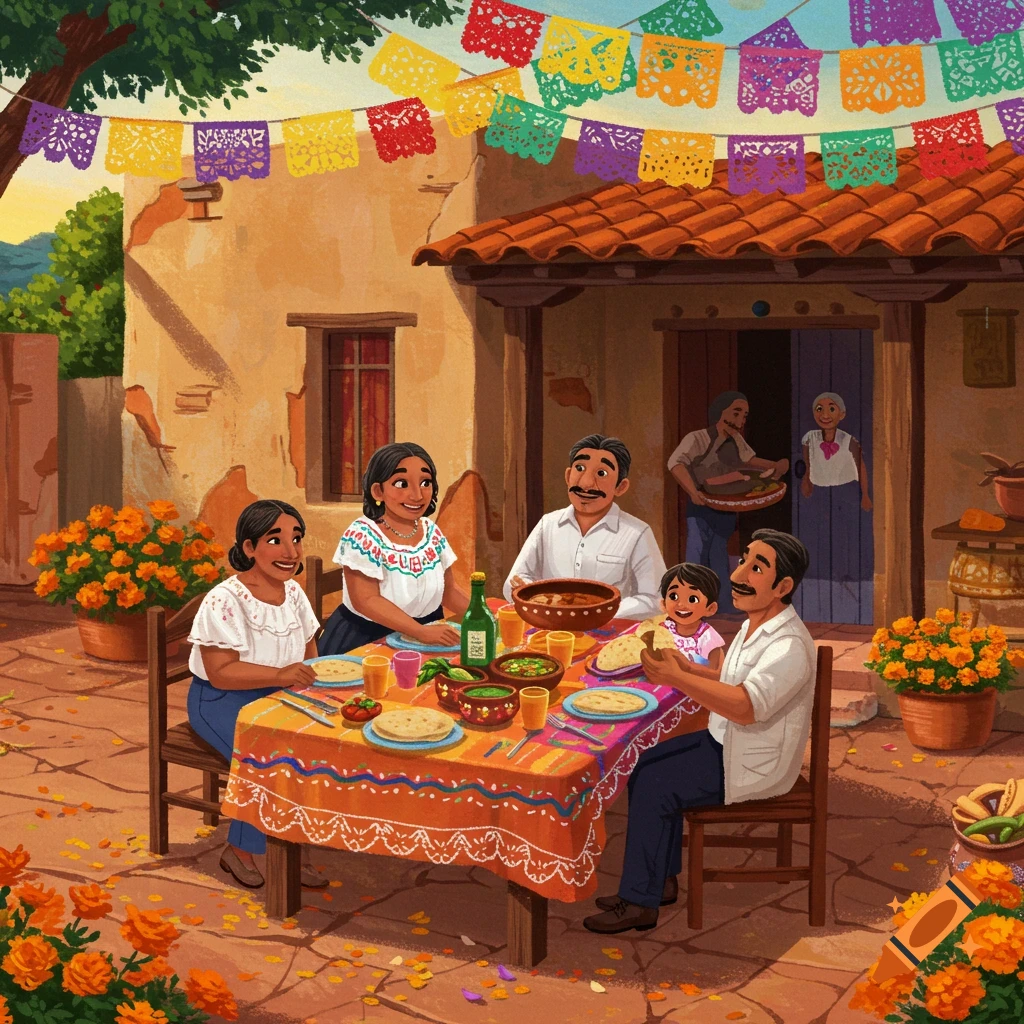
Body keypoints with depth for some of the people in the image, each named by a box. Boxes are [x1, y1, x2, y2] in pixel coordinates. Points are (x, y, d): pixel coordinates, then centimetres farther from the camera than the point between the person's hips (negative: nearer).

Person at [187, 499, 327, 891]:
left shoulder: (293, 593, 4)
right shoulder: (224, 601, -19)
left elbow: (309, 652, 12)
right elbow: (221, 672, -24)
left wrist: (308, 675, -12)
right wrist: (280, 675, -37)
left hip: (275, 697, 7)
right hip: (222, 701, -7)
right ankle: (240, 850, -6)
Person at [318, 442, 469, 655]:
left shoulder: (432, 532, 4)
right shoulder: (362, 536, -15)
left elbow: (447, 589, 14)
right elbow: (366, 601, -21)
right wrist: (421, 632, -28)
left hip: (424, 643, 5)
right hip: (365, 642, -5)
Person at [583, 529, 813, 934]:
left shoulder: (790, 646, -26)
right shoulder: (755, 625, 7)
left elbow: (747, 707, -36)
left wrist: (677, 678, -37)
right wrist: (686, 669, 1)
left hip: (752, 766, -10)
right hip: (724, 741, 10)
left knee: (653, 786, -14)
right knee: (645, 767, 5)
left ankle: (640, 903, -3)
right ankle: (663, 880, 13)